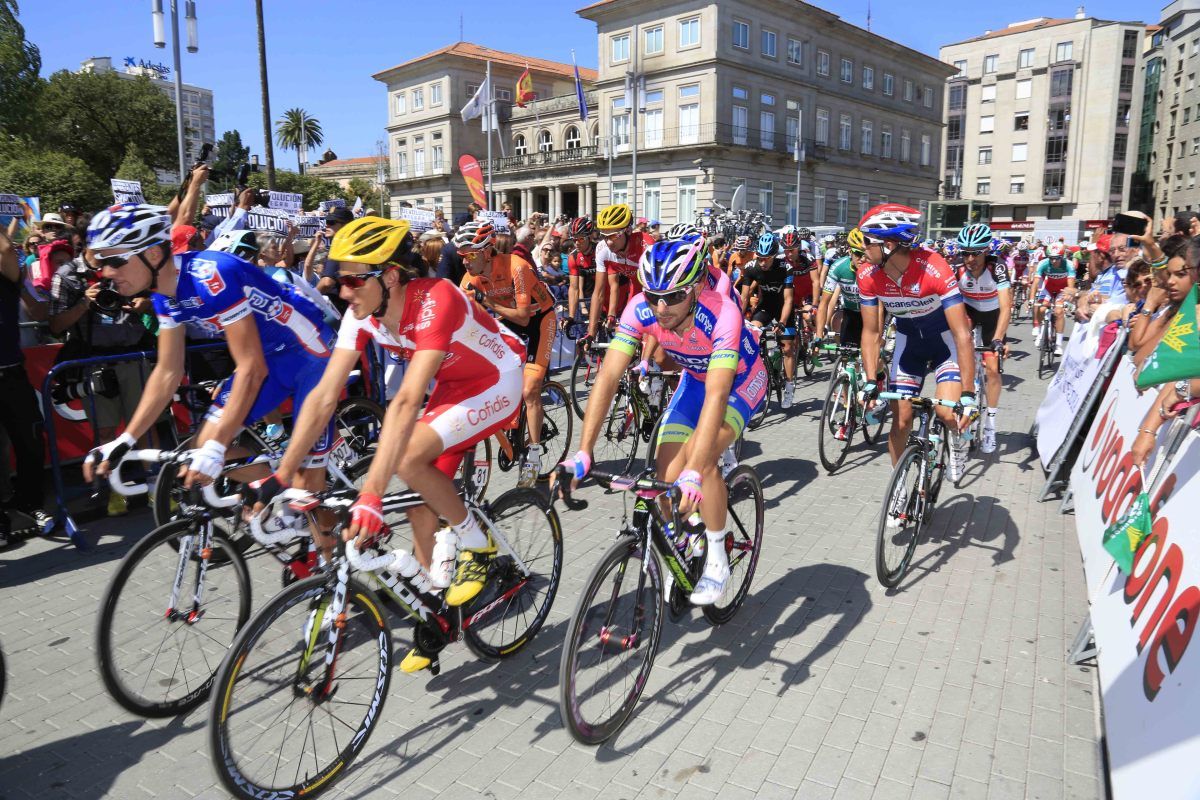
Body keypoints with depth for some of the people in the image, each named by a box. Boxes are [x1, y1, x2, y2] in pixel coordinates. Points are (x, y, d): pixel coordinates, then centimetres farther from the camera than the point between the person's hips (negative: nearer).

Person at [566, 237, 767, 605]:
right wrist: (583, 453, -39)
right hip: (695, 378, 4)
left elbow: (716, 396, -47)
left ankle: (717, 559, -7)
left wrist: (693, 473, -56)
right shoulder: (640, 309, -28)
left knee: (699, 456, -28)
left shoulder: (722, 314, -39)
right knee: (667, 478, -10)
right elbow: (608, 377, -31)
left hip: (741, 382, -4)